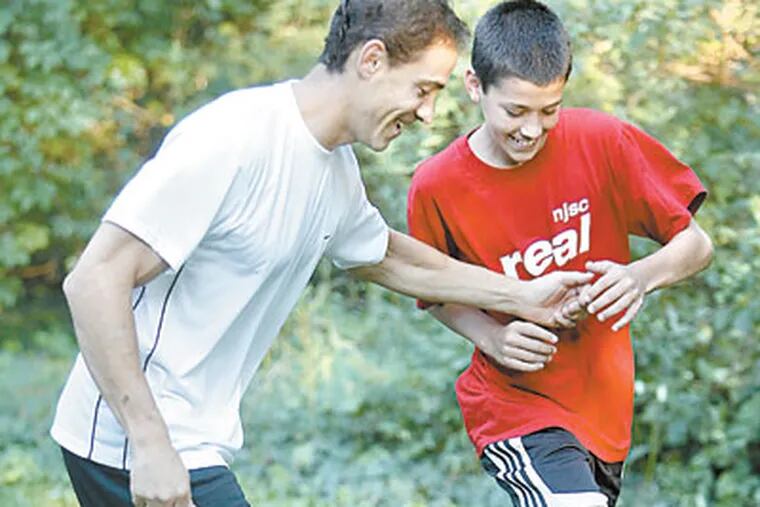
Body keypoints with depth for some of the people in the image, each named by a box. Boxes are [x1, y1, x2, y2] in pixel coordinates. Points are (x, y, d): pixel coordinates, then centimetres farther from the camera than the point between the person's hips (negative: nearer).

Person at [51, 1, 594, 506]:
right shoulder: (234, 137, -21)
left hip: (195, 445, 9)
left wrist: (522, 296, 27)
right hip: (135, 445, -9)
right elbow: (94, 280, -24)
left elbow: (385, 256, 30)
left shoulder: (337, 169, 8)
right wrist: (150, 445, -26)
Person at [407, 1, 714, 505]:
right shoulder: (436, 187, -12)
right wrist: (491, 337, -15)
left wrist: (643, 275, -25)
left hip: (606, 401, 3)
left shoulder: (603, 142, -11)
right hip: (516, 402, -3)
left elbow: (696, 245, -3)